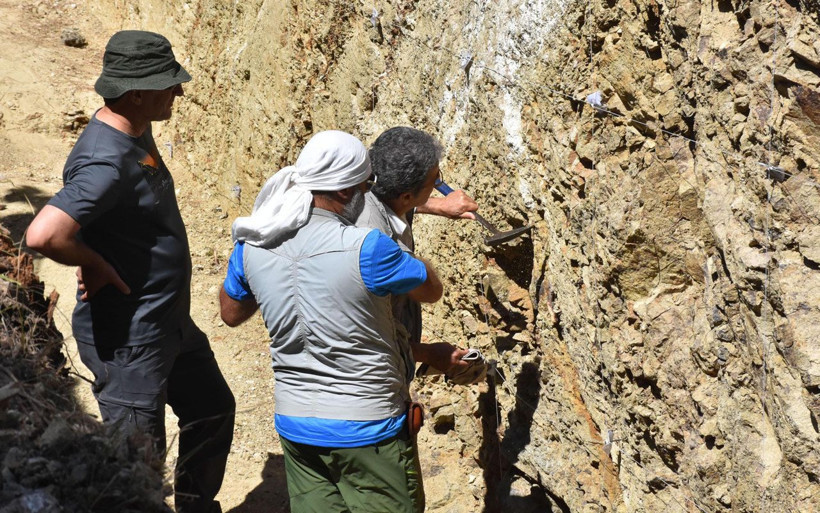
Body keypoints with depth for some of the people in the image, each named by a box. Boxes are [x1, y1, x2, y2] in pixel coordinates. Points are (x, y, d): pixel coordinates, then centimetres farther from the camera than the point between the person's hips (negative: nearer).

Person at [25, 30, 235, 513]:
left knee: (214, 410, 26)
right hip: (127, 338, -10)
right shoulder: (105, 161, -28)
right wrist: (94, 264, -25)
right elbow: (43, 234, -42)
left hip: (171, 323, 10)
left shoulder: (138, 132, 3)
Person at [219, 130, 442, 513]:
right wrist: (400, 255, 12)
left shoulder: (252, 245, -7)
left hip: (294, 423, 5)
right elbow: (432, 290, -5)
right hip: (367, 429, -5)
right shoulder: (366, 249, -23)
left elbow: (231, 313, 11)